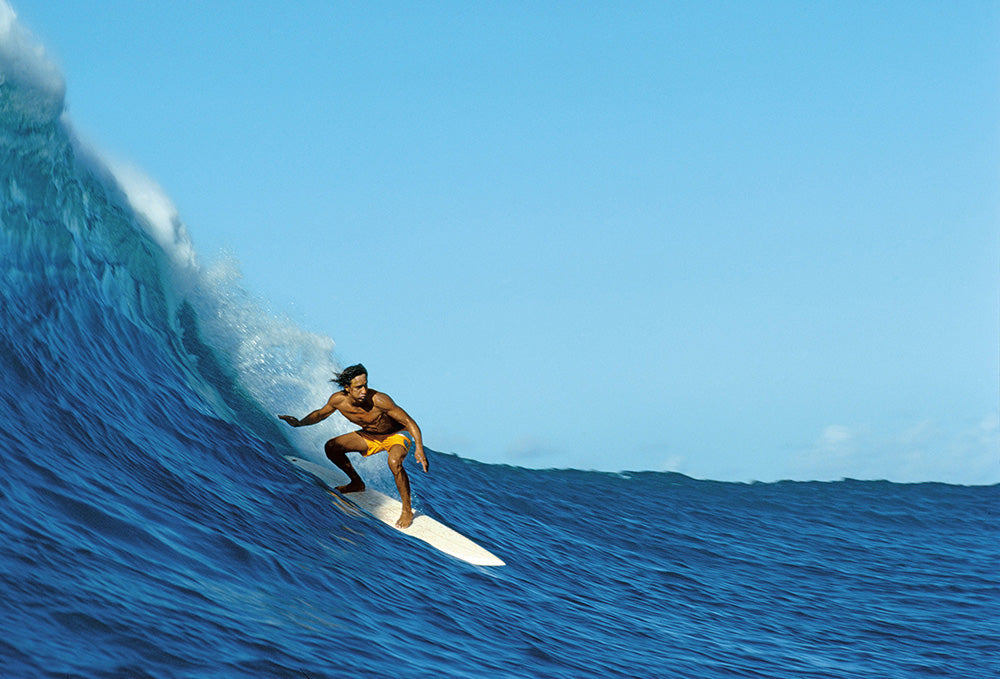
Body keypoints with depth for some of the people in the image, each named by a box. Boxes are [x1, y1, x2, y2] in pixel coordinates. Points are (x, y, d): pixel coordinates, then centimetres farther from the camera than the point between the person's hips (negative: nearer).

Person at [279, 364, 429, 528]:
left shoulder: (379, 400, -36)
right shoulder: (339, 400, -20)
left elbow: (409, 422, -30)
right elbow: (321, 414, 3)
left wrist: (419, 448, -42)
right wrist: (300, 423, -13)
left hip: (396, 435, -6)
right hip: (370, 436, 6)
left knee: (394, 462, -37)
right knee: (331, 447, -3)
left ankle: (407, 510, -19)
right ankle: (357, 484, 19)